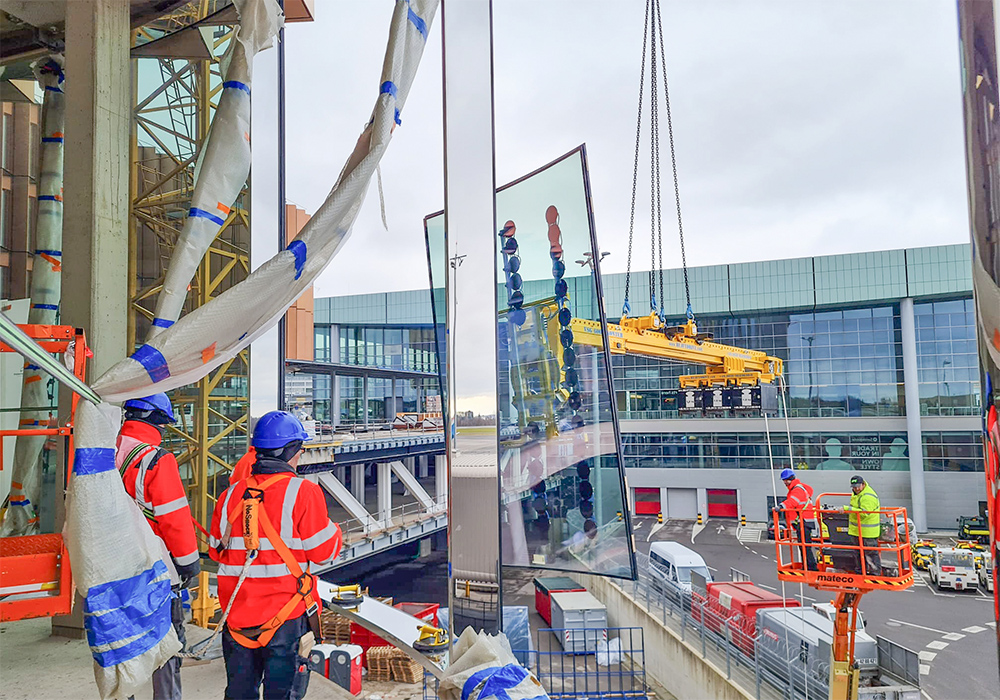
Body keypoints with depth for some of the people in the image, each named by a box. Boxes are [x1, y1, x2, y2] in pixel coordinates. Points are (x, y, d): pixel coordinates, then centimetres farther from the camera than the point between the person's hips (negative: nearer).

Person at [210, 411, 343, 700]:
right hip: (286, 616, -5)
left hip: (238, 615, 5)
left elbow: (217, 552, 10)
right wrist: (334, 531, 9)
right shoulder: (302, 493, -15)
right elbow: (324, 551, -10)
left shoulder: (230, 495, 0)